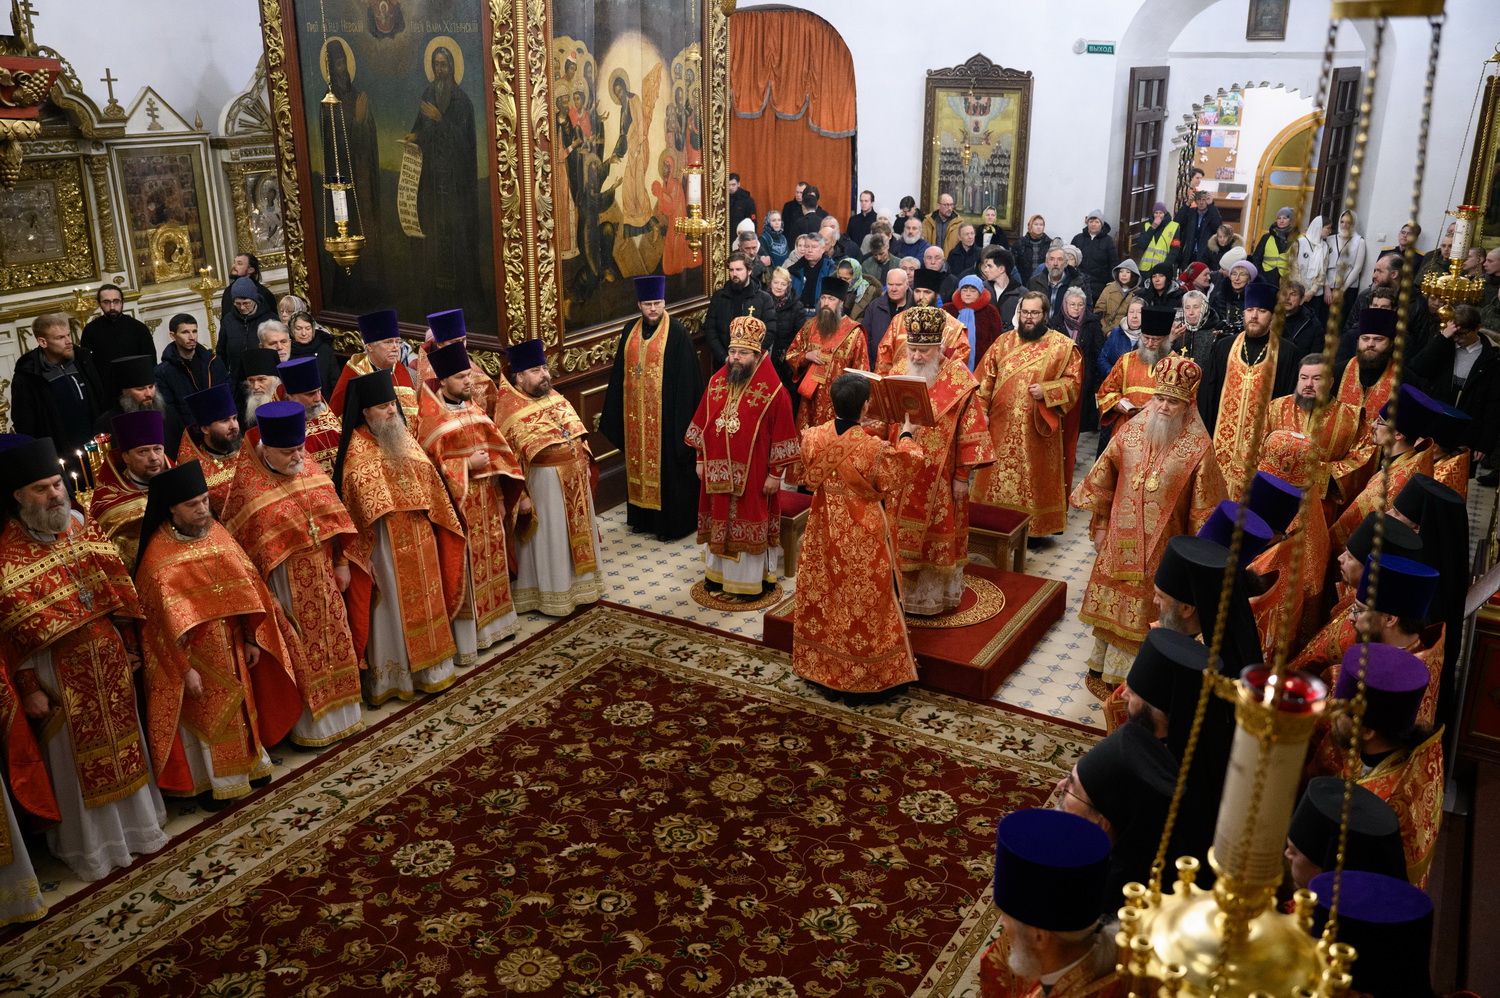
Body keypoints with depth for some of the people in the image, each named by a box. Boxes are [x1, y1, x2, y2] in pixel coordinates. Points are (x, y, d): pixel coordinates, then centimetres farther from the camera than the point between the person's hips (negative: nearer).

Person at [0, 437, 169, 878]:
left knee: (122, 738, 17)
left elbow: (117, 590, 7)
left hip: (110, 659, 5)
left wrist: (131, 646, 9)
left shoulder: (81, 527, 0)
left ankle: (133, 821, 35)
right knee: (77, 754, 8)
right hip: (61, 671, -5)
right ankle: (87, 844, 25)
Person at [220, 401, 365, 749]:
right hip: (286, 585, -6)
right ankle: (308, 724, 21)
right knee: (300, 652, 5)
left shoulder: (309, 469, -1)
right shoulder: (248, 489, -17)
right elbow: (240, 544, -13)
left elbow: (333, 518, 7)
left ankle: (338, 713, 33)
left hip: (323, 577, 6)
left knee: (333, 640, 16)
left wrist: (341, 563, 6)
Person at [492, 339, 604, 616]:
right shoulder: (509, 409, -14)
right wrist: (520, 496, -18)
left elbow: (577, 434, 18)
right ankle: (553, 595, 16)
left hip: (574, 478, 7)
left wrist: (585, 463, 14)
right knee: (550, 539, 3)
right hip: (544, 483, -7)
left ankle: (579, 583, 33)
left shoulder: (555, 397, 7)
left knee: (576, 532, 17)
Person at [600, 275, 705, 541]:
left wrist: (683, 416, -14)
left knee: (667, 465, 2)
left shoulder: (677, 333, -9)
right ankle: (643, 517, 27)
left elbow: (686, 378, -11)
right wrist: (617, 413, 9)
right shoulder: (631, 331, 7)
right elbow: (619, 373, 11)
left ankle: (672, 521, 14)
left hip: (665, 413, -5)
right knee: (639, 461, 13)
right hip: (636, 414, 6)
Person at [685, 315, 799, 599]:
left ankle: (752, 581, 19)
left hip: (753, 474, -5)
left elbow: (781, 436, -11)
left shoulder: (773, 391, -13)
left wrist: (775, 473, -11)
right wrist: (700, 460, 10)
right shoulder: (717, 382, 2)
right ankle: (718, 573, 31)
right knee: (719, 520, 15)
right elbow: (702, 424, 10)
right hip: (717, 470, 5)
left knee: (749, 524, 5)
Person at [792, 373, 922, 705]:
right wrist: (906, 438, 8)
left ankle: (824, 673, 30)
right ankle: (864, 680, 22)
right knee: (864, 603, 10)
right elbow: (902, 470, -6)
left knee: (824, 597, 18)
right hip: (863, 535, -4)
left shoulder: (813, 437, -12)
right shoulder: (874, 447, -24)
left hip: (825, 528, 4)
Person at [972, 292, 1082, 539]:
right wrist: (981, 410, 0)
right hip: (1001, 426, 3)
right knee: (997, 476, 8)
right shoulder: (1003, 342, 8)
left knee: (1033, 480, 4)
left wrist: (1046, 391, -17)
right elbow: (985, 378, 8)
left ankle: (1035, 527, 16)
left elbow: (1074, 381, -2)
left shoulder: (1063, 346, 0)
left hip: (1038, 428, -3)